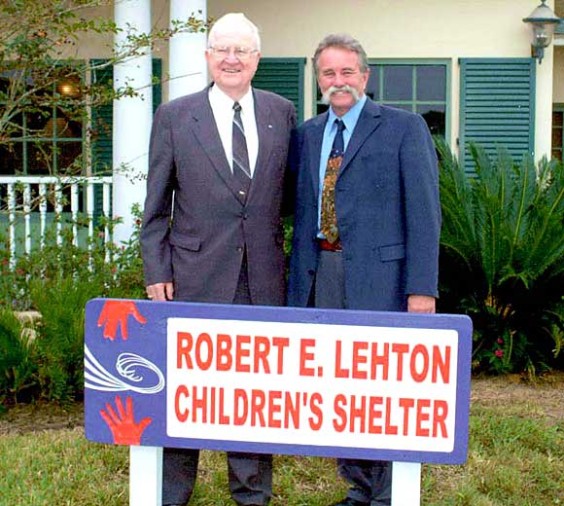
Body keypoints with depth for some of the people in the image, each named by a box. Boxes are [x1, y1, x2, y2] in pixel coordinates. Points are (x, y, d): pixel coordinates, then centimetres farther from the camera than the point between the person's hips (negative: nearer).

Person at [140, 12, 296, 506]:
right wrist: (156, 271, -2)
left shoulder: (282, 112, 7)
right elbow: (156, 203, 3)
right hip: (195, 273, -1)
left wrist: (287, 258, 6)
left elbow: (290, 190, 12)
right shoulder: (175, 116, 3)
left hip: (263, 278, 2)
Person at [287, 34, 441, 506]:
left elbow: (423, 210, -7)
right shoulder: (307, 134, 15)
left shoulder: (404, 127, -1)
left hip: (378, 273, -5)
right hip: (319, 272, 5)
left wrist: (422, 287, -13)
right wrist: (298, 279, 8)